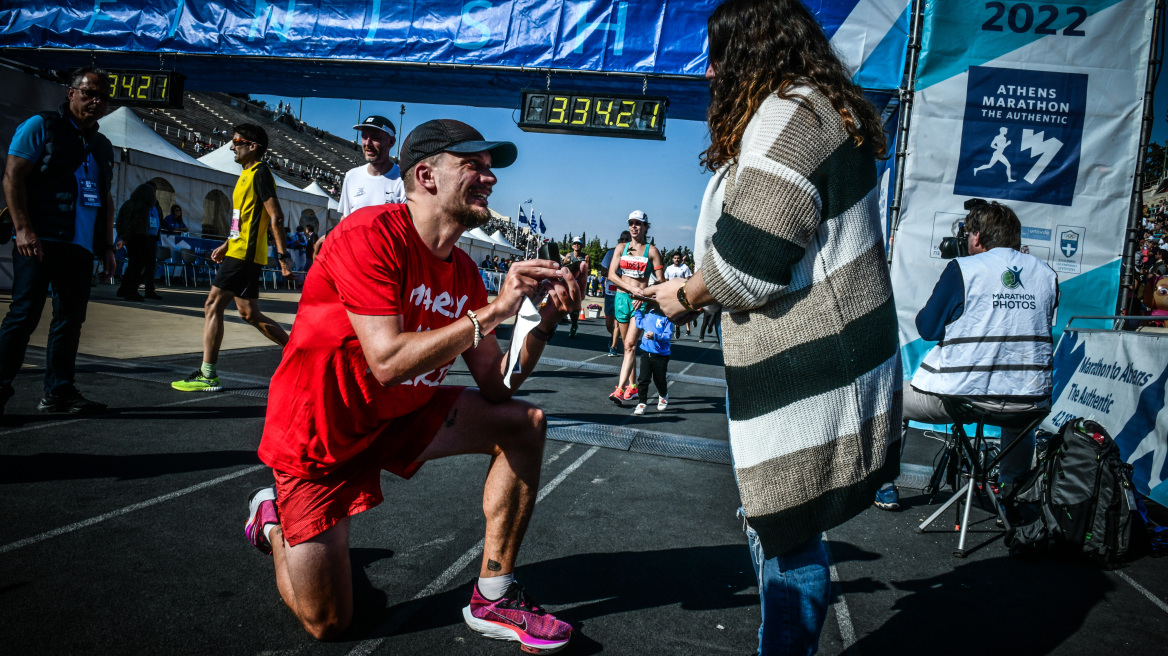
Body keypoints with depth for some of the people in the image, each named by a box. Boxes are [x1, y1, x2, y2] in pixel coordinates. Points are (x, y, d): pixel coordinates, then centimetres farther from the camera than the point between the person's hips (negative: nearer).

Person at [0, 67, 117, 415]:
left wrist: (107, 246, 16)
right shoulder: (41, 126, 1)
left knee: (71, 318, 7)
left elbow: (106, 199, 24)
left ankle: (58, 392, 13)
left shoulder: (103, 145, 21)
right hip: (41, 241, -6)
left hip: (81, 247, 6)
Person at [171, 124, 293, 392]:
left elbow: (276, 217, -17)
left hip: (244, 254, -10)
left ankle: (207, 375, -5)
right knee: (249, 313, 12)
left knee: (213, 305, -8)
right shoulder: (247, 174, 19)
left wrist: (283, 254, -20)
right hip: (240, 252, 10)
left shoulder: (260, 173, -12)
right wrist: (226, 244, 24)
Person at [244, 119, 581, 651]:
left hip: (399, 416, 7)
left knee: (525, 425, -4)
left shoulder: (463, 271, -2)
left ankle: (492, 599, 3)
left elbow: (495, 387, -3)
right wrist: (493, 310, -31)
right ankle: (274, 518, 30)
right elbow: (389, 361, -33)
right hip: (319, 436, -7)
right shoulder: (371, 234, -24)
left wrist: (546, 321, -16)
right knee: (327, 623, -1)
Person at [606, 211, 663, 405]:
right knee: (627, 344, 9)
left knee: (630, 344, -14)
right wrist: (632, 288, -12)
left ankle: (620, 389, -21)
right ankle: (632, 385, 20)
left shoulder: (652, 251, 1)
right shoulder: (622, 248, 9)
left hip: (641, 301, -4)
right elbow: (611, 274, 1)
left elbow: (659, 280, -2)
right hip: (622, 298, 4)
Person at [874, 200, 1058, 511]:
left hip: (961, 394, -4)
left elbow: (927, 328, -3)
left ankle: (884, 487, 27)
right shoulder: (1046, 273, 6)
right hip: (1031, 399, 5)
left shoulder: (962, 269, -9)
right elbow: (1040, 330, 19)